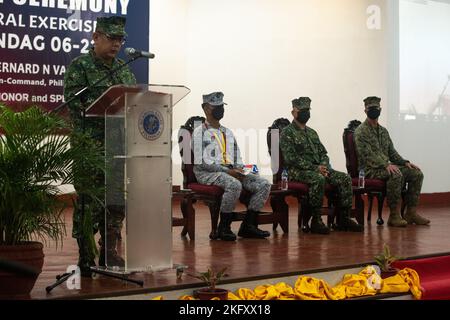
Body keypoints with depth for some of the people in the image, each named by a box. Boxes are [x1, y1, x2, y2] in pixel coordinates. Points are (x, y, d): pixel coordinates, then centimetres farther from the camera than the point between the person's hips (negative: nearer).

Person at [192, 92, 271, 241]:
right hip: (207, 173, -7)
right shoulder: (200, 132, -1)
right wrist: (227, 171, -17)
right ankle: (224, 227, -22)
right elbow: (201, 162, -11)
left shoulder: (228, 132, 22)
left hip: (230, 171, 7)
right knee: (235, 185, -37)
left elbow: (237, 157, 22)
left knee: (264, 184, -11)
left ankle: (248, 225, -9)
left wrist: (239, 170, -3)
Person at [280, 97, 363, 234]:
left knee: (345, 178, -13)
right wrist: (315, 168, -18)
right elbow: (291, 158, -14)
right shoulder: (287, 133, -2)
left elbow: (323, 153, 20)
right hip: (298, 171, -7)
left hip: (319, 169, 7)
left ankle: (344, 218, -10)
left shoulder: (312, 133, 23)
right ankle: (316, 220, -28)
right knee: (318, 179, -38)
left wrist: (324, 166, -4)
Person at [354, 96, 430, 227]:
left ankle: (411, 213, -7)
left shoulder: (383, 131, 19)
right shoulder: (361, 131, -7)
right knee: (396, 174, -35)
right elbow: (368, 155, -17)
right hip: (370, 169, -8)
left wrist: (405, 162, 1)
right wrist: (386, 165, -29)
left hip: (386, 167, 8)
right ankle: (394, 216, -27)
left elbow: (392, 152, 19)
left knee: (417, 173, -9)